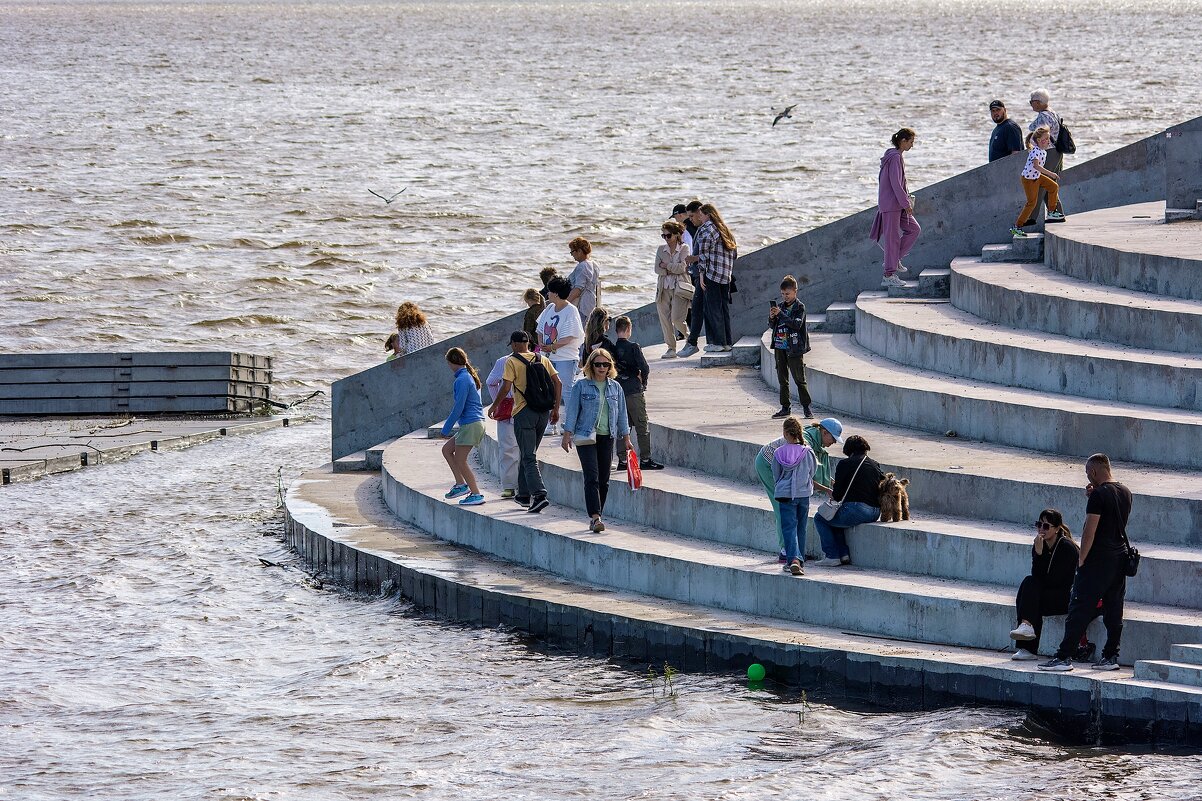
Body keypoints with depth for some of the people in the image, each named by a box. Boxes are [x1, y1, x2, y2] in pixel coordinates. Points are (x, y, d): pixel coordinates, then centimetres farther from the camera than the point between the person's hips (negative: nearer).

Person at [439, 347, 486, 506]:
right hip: (477, 423, 10)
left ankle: (476, 494, -1)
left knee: (460, 461, -3)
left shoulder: (461, 381, -15)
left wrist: (446, 429, -10)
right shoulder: (470, 377, 15)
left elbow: (458, 408, -18)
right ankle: (461, 484, 14)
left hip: (470, 425, -10)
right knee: (447, 449, 17)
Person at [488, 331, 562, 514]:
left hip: (524, 412, -6)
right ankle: (524, 494, 26)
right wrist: (556, 408, 13)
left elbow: (506, 387, -12)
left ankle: (539, 495, -21)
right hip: (543, 413, 6)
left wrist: (494, 406, 2)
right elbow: (557, 383, 6)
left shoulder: (512, 362, -6)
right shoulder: (543, 360, 10)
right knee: (526, 454, 20)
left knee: (529, 457, -7)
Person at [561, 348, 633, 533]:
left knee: (604, 480, 4)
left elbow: (621, 413, 14)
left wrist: (626, 436, 12)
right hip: (586, 437, -4)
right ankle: (595, 517, -20)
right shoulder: (582, 386, -1)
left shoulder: (615, 387, 9)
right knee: (592, 478, -13)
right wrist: (567, 434, -6)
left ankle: (596, 518, 14)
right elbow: (572, 411, -1)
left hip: (607, 438, 4)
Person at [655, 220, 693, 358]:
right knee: (664, 318, -1)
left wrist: (666, 266, -6)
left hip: (679, 288, -4)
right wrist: (672, 269, -9)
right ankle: (671, 348, 7)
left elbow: (682, 267, -13)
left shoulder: (684, 248, 0)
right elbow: (657, 269, 1)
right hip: (664, 288, 4)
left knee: (676, 318, -12)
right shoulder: (661, 249, 11)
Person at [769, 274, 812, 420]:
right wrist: (771, 318, -8)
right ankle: (785, 407, 14)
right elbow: (772, 326, 13)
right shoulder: (780, 306, 11)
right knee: (782, 379, 8)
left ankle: (806, 407, 3)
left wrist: (781, 314, -22)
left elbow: (797, 324, -18)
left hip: (794, 349, -6)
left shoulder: (799, 307, -5)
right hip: (780, 346, 6)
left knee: (799, 379, -3)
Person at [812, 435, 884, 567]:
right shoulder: (875, 465, 14)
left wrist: (833, 495, 22)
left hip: (856, 511, -7)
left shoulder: (845, 464, -3)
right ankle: (844, 555, 21)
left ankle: (832, 556, 6)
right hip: (875, 513, 7)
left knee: (819, 519, 15)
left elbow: (837, 495, -4)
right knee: (835, 519, 31)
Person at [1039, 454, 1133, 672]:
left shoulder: (1099, 494, -15)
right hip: (1120, 557, 8)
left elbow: (1090, 530, -17)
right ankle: (1110, 656, 12)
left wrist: (1081, 559, -10)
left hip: (1099, 559, -8)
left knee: (1080, 609, -6)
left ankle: (1063, 657, -8)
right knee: (1114, 610, 11)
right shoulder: (1125, 492, 10)